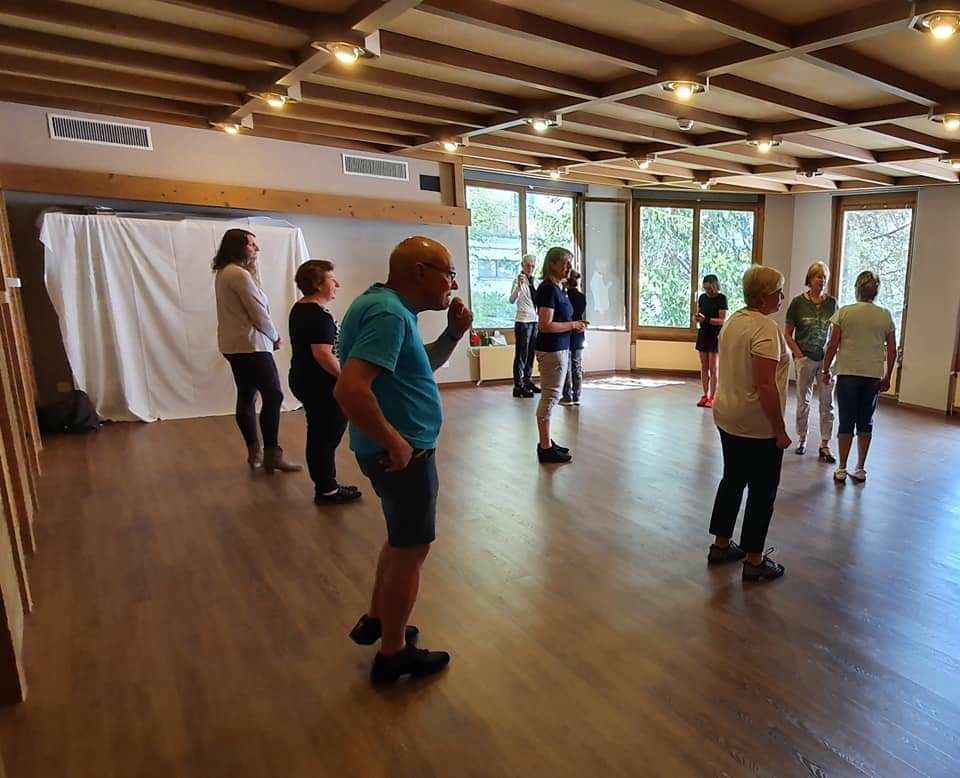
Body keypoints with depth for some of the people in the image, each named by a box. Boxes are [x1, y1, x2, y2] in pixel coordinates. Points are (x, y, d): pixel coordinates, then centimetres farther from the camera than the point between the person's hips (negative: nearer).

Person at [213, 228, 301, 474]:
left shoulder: (223, 272, 14)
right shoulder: (240, 274, -17)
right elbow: (259, 313, -16)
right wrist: (275, 337, -2)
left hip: (234, 344, 11)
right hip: (250, 344, -10)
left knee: (247, 397, 12)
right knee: (273, 395, -5)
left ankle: (254, 453, 18)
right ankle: (272, 455, -2)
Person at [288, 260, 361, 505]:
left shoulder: (299, 309, 13)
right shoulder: (319, 316, -19)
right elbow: (323, 355, -26)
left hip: (302, 380, 10)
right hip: (320, 386, -10)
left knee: (319, 435, 16)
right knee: (327, 436, -1)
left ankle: (324, 485, 25)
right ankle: (327, 491, 9)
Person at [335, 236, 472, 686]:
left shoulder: (391, 306, 9)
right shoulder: (388, 312, -23)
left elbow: (423, 365, 20)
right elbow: (350, 390, -34)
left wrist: (453, 334, 4)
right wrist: (394, 442, -24)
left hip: (402, 450, 10)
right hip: (403, 454, -10)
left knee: (403, 540, 25)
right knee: (411, 550, 6)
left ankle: (375, 621, 41)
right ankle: (392, 654, 24)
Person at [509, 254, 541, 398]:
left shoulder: (534, 281, 13)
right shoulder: (518, 280, -9)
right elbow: (512, 300, -25)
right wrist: (519, 286, -40)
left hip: (534, 321, 7)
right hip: (523, 322, -7)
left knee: (530, 354, 13)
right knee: (521, 354, -5)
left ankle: (528, 381, 23)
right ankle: (518, 386, -2)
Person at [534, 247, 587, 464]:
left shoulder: (557, 288, 12)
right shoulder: (548, 289, -16)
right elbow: (545, 325, -22)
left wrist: (575, 325, 7)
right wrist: (572, 325, -13)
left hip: (559, 348, 10)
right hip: (551, 350, -10)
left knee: (550, 396, 14)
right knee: (550, 396, -3)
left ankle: (546, 442, 23)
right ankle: (545, 448, 5)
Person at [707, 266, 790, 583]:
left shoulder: (734, 320, 8)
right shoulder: (766, 328, -20)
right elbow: (765, 384, -25)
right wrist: (780, 430, -19)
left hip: (728, 418, 9)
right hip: (758, 425, -9)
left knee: (732, 480, 18)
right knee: (762, 491, 4)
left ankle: (720, 546, 29)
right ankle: (754, 562, 15)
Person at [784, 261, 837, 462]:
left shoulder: (831, 302, 3)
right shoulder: (798, 302, -3)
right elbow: (787, 333, 0)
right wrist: (799, 355, -7)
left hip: (826, 359, 2)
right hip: (805, 359, -2)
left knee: (827, 404, 1)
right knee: (803, 402, 8)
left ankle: (825, 446, 7)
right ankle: (801, 440, 23)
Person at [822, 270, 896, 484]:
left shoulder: (844, 312, -5)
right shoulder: (885, 316, 3)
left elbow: (833, 344, -7)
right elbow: (892, 350, 5)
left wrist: (826, 370, 4)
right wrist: (887, 377, 15)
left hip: (848, 373, -2)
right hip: (874, 375, 2)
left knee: (846, 421, 5)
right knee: (865, 422, 11)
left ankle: (842, 469, 9)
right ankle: (860, 469, 18)